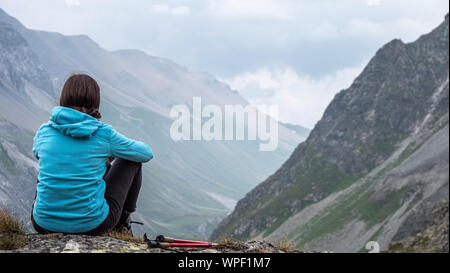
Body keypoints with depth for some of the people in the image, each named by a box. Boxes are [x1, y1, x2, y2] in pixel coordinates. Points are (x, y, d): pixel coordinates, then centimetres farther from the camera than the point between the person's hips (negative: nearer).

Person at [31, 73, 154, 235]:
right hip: (91, 226, -3)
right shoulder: (103, 134, -9)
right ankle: (123, 221, 33)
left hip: (43, 224, 3)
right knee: (132, 160, 18)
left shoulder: (44, 131, -1)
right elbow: (146, 153, 8)